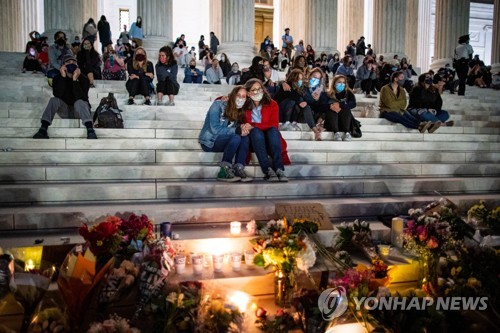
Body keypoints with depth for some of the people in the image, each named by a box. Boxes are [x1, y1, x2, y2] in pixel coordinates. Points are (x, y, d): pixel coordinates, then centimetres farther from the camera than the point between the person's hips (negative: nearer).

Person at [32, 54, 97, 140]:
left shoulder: (83, 79, -11)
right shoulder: (58, 78, -4)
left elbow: (80, 97, -27)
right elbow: (57, 95, -23)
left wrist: (75, 79, -32)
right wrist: (63, 77, -26)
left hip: (79, 111, -2)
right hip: (65, 110, 2)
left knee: (79, 102, -33)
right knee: (54, 100, -24)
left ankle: (90, 130, -51)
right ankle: (43, 129, -33)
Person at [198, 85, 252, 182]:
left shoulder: (239, 111, 8)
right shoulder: (218, 105, -13)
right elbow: (215, 129, -21)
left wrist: (243, 127, -22)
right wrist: (237, 130, -26)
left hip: (224, 141, 6)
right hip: (209, 141, -6)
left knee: (245, 138, -21)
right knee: (236, 138, -31)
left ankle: (238, 169, -25)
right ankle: (224, 172, -23)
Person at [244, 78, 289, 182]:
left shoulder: (272, 104, 1)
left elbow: (274, 125, -9)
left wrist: (253, 125, -19)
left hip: (269, 139, 1)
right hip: (254, 139, -1)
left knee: (273, 130, -29)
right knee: (256, 131, -32)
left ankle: (279, 169, -40)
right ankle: (268, 170, -44)